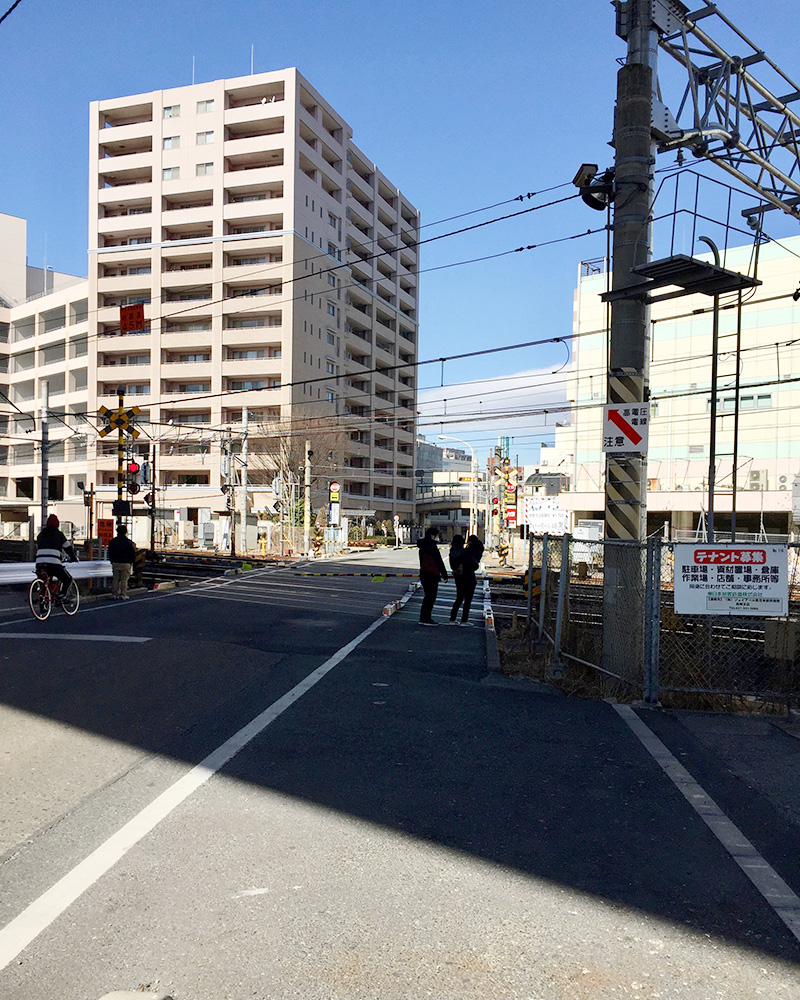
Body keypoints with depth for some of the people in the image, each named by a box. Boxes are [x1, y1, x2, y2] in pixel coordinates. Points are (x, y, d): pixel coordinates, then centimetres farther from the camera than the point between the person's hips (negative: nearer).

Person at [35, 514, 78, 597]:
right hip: (54, 563, -5)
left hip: (39, 563, 5)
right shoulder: (59, 534, 7)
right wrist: (74, 558, 27)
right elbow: (68, 548, 10)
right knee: (67, 579, 11)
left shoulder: (41, 534, 22)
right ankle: (61, 594, -9)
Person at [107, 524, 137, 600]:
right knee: (124, 580, 0)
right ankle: (123, 595, 0)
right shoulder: (128, 542, -8)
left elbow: (110, 553, 14)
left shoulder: (112, 541, 7)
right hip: (125, 563, -4)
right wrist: (132, 562, 9)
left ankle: (115, 594, 10)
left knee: (115, 579, 9)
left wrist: (112, 561, 23)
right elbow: (133, 553, -3)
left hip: (115, 563, 4)